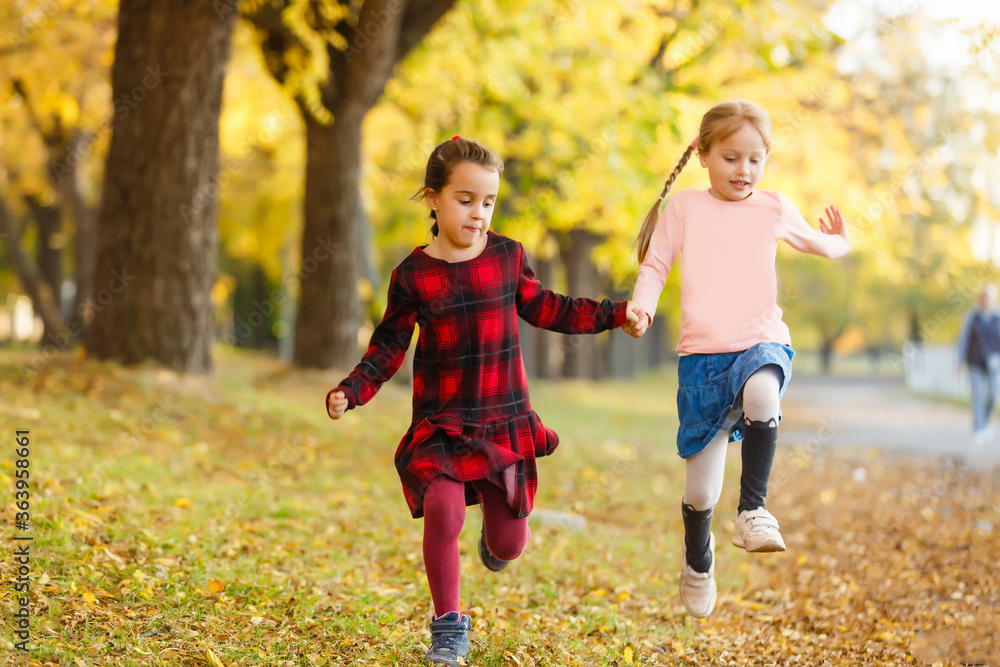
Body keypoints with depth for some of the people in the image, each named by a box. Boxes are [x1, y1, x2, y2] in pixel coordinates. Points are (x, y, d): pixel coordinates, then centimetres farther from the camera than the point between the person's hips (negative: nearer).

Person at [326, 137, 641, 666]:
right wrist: (351, 391, -14)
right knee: (443, 511, -24)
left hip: (504, 421, 2)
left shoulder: (507, 256, 1)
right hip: (441, 424, -2)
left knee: (509, 544, 2)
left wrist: (613, 315, 11)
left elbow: (543, 308, 15)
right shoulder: (412, 276, -6)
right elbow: (387, 346, 1)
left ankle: (499, 531, 43)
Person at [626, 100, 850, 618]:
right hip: (702, 353, 0)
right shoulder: (684, 208, 7)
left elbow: (814, 243, 32)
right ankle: (697, 562, 33)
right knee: (700, 489, 2)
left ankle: (753, 509, -26)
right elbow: (654, 265, 10)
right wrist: (641, 306, -5)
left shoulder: (773, 208, 12)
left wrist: (838, 242, 18)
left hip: (761, 342, 0)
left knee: (762, 391, -39)